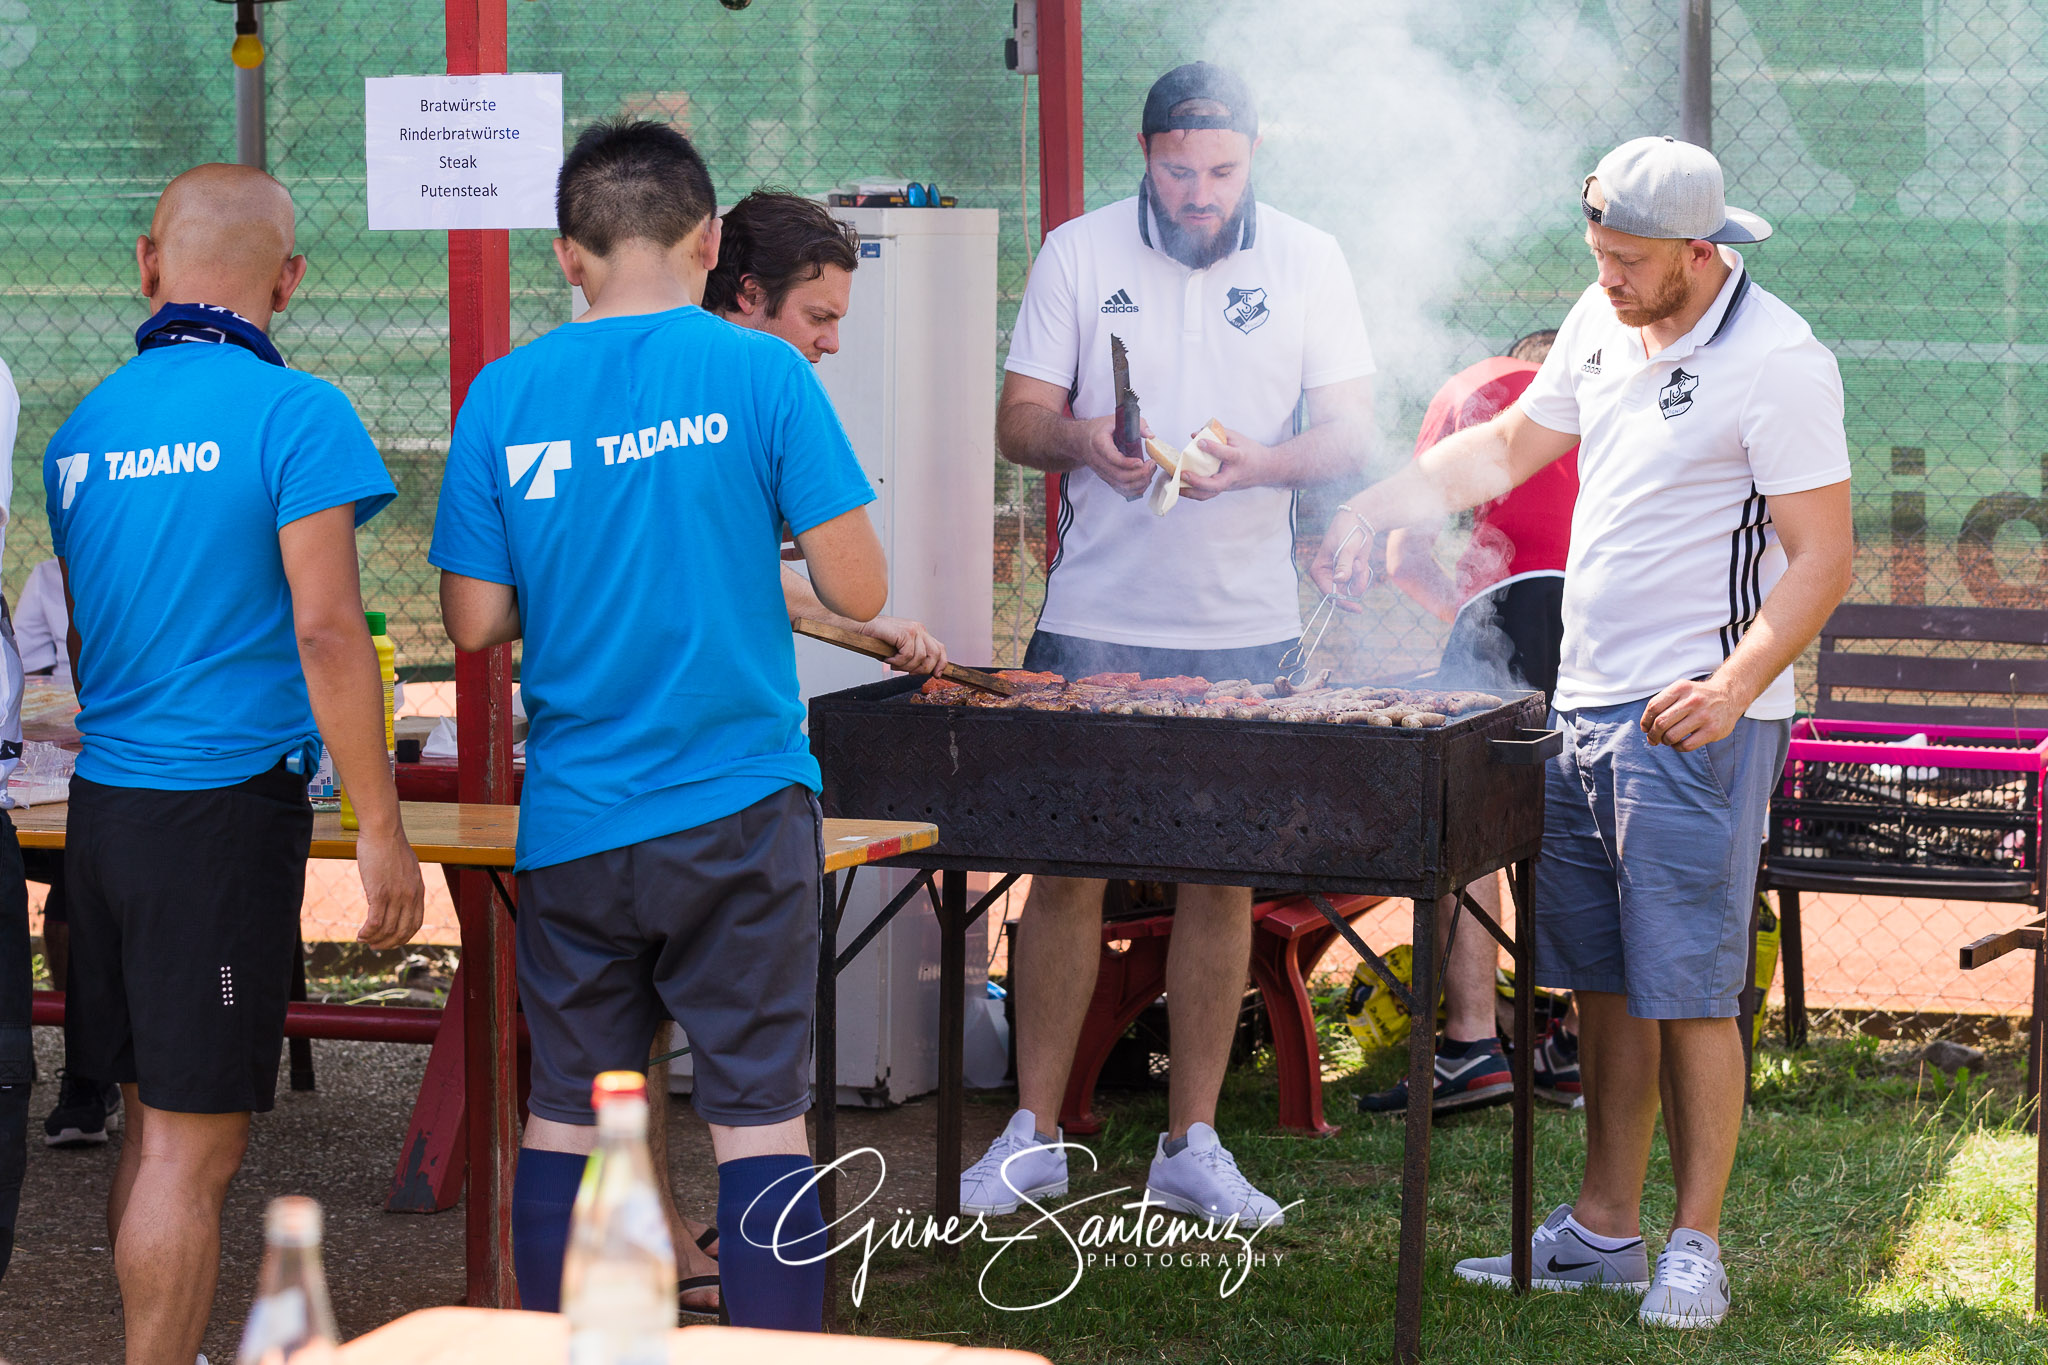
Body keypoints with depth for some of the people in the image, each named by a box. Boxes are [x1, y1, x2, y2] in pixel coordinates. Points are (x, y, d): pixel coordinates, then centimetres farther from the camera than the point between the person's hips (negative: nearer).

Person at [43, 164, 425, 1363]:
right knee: (193, 1145, -4)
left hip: (103, 805, 7)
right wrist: (382, 827, -12)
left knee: (156, 1124, 15)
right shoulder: (294, 414, -10)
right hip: (223, 810, -7)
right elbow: (326, 631, -16)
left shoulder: (83, 430, 11)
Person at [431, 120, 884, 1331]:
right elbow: (858, 591, -7)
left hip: (573, 823, 2)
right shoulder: (761, 374, -6)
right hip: (737, 812, -2)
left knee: (567, 1118, 11)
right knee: (762, 1119, 2)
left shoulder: (505, 395, 0)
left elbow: (477, 622, 1)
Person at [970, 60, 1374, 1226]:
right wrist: (1082, 443, -21)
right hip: (1095, 618, 0)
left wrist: (1261, 462, -20)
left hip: (1245, 627, 1)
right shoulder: (1078, 254, 2)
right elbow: (1019, 419, 2)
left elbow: (1352, 434, 0)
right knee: (1065, 865, 1)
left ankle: (1192, 1144, 13)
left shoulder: (1307, 259, 3)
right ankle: (1034, 1135, 11)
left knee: (1221, 876, 5)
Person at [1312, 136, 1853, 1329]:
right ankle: (1604, 1231, 19)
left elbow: (1824, 558, -14)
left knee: (1689, 990, -6)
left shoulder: (1778, 362, -13)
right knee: (1602, 980, 11)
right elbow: (1512, 444, 27)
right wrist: (1379, 505, 15)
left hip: (1698, 724, -7)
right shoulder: (1604, 325, 11)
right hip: (1588, 701, 7)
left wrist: (1733, 684, -26)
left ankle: (1696, 1249, 2)